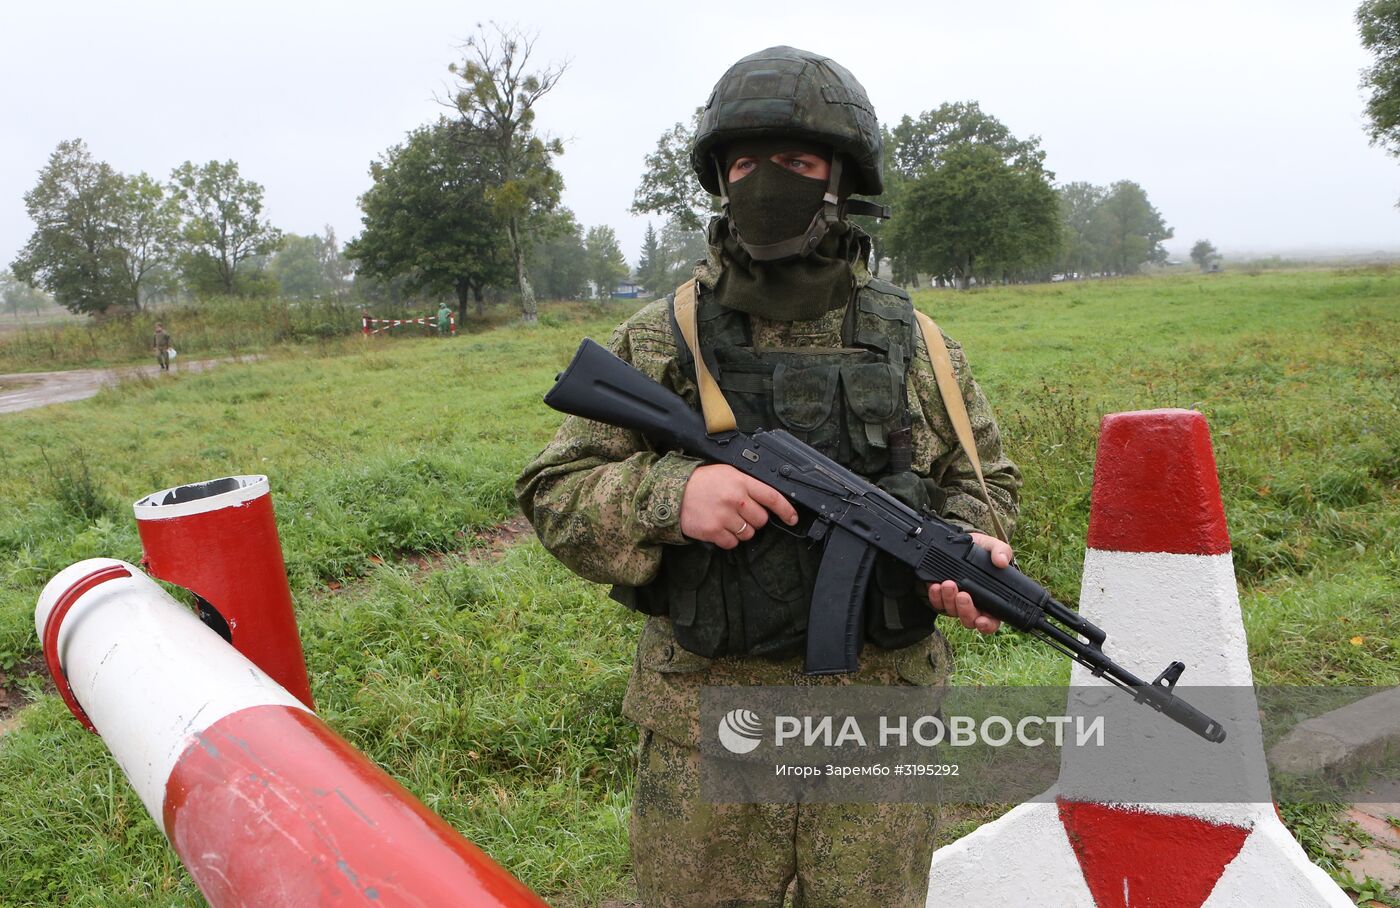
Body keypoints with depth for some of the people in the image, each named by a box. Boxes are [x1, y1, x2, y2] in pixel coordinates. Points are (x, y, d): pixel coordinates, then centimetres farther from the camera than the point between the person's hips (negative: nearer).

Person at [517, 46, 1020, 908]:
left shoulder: (914, 343, 4)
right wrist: (669, 495, -20)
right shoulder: (655, 343, -1)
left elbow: (984, 476, 14)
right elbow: (554, 491, -1)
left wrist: (969, 545, -9)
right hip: (703, 732, -1)